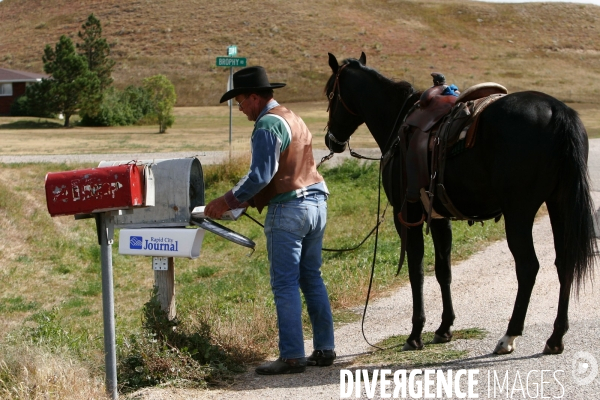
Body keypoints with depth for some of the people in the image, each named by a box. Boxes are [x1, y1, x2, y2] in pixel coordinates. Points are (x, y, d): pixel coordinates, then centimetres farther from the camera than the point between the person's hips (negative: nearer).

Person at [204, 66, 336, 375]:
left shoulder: (267, 124, -13)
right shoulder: (292, 118, 18)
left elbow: (260, 176, -19)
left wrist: (227, 201, -10)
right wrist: (251, 199, 17)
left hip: (289, 209, -10)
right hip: (315, 201, 10)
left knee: (285, 285, -5)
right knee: (312, 279, 13)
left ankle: (292, 356, -4)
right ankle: (324, 349, 15)